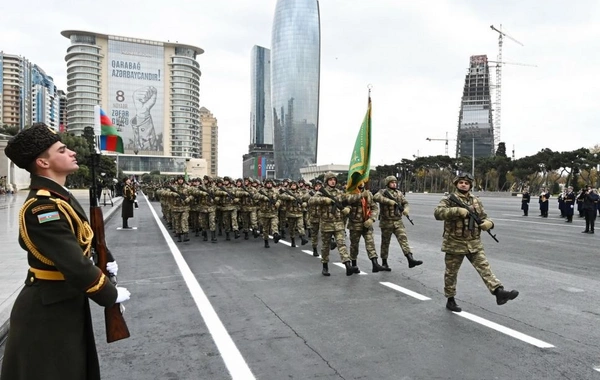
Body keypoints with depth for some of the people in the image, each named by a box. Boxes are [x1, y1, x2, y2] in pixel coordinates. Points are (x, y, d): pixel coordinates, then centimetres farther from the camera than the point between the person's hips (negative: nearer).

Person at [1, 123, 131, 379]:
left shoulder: (60, 196, 5)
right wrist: (111, 295, -18)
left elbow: (83, 235, 19)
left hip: (65, 302, 9)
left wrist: (106, 260, 7)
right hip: (48, 310, -9)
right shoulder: (42, 207, -27)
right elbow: (75, 264, -30)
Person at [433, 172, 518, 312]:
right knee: (451, 273, 8)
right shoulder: (449, 199, -7)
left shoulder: (476, 201, 9)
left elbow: (484, 217, 14)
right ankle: (450, 300, 22)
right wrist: (458, 210, -32)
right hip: (454, 243, -4)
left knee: (485, 267, -7)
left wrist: (488, 223, -11)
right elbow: (437, 213, -24)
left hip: (474, 244, 4)